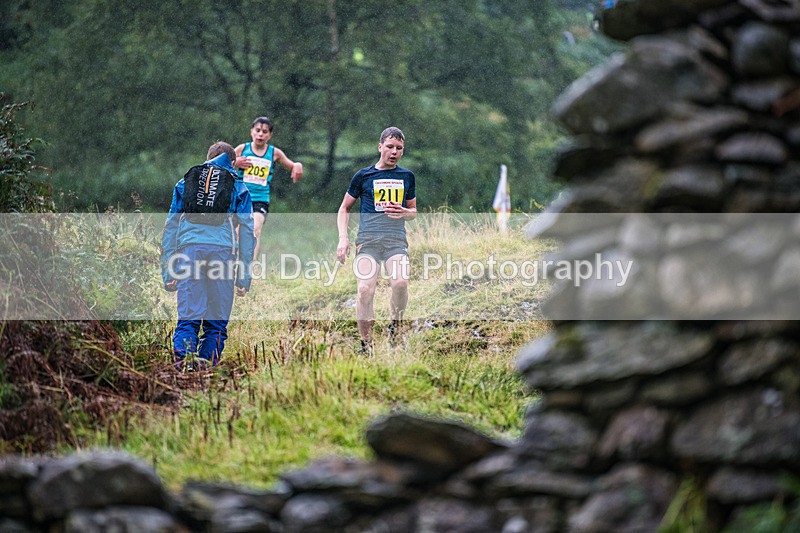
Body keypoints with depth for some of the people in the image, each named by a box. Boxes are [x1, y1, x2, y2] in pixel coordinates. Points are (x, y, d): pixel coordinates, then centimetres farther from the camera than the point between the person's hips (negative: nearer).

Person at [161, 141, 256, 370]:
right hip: (222, 249, -1)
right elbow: (247, 231, 13)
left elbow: (170, 227, 18)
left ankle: (183, 357, -26)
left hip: (189, 248, 1)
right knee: (217, 320, 4)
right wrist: (244, 275, 13)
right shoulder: (238, 188, 19)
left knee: (188, 316, -6)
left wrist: (167, 271, 16)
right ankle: (208, 365, -4)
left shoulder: (185, 183, 23)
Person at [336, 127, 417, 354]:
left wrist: (403, 212, 1)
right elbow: (344, 209, 17)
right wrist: (343, 238, 3)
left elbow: (413, 212, 26)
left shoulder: (407, 177, 17)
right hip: (368, 240, -1)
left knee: (400, 282, -26)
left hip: (396, 240, 1)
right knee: (365, 289, -20)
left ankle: (395, 327, 0)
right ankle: (366, 345, -11)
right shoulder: (363, 176, 10)